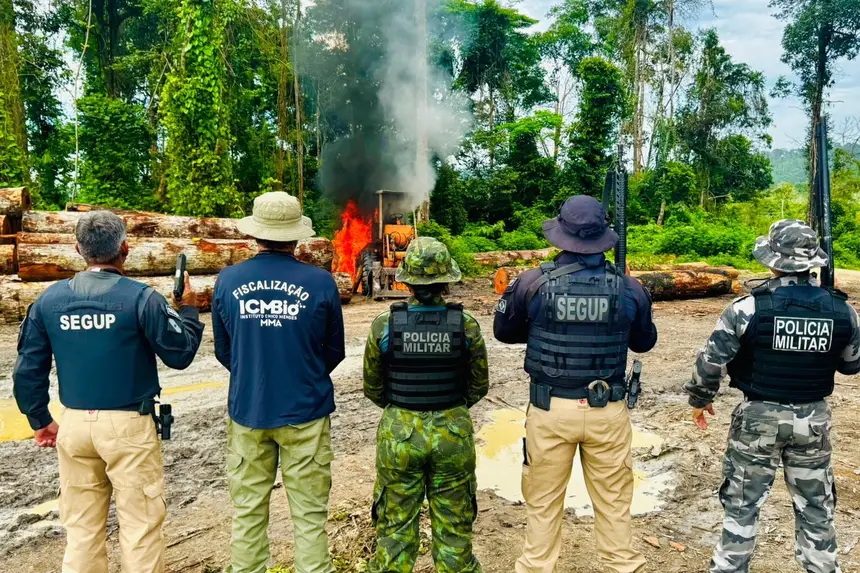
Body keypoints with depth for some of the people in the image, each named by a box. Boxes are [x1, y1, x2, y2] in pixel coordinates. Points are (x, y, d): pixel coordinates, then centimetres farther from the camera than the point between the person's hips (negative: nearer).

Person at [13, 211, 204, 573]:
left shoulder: (49, 300, 2)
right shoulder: (141, 298, -13)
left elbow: (28, 371, 6)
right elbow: (180, 354, -7)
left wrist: (40, 420, 19)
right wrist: (188, 308, 7)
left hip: (74, 424, 5)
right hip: (128, 425, -4)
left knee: (81, 527, 16)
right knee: (140, 524, 6)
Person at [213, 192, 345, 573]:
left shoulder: (227, 281, -5)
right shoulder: (320, 282, -11)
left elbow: (224, 352, 5)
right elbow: (334, 352, 0)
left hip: (247, 413, 2)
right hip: (305, 414, -2)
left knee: (248, 512, 17)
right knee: (309, 515, 10)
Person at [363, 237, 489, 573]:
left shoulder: (384, 326, -12)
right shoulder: (466, 325, -11)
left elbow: (372, 388, 0)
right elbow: (479, 385, 2)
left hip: (398, 432, 0)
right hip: (453, 432, 1)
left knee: (396, 526, 17)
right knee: (453, 526, 18)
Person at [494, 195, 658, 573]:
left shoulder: (534, 282, -10)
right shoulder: (629, 288, -5)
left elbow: (503, 331, 4)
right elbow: (645, 342, 11)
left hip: (551, 409, -1)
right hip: (607, 411, 1)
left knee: (544, 501, 17)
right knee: (613, 501, 18)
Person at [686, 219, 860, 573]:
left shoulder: (748, 307, -18)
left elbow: (711, 360, -15)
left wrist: (699, 399, 1)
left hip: (759, 415, -3)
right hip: (814, 417, 3)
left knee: (743, 502, 11)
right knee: (815, 505, 20)